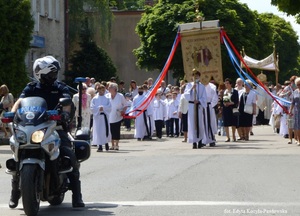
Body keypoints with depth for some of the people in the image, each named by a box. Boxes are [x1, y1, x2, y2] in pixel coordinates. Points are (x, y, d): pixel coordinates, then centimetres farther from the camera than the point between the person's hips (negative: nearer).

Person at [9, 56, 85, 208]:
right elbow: (20, 100, -7)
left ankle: (76, 195, -11)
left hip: (56, 126, -1)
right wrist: (12, 113, -28)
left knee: (70, 156, -20)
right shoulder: (31, 88, 9)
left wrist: (66, 112, -36)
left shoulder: (60, 87, 7)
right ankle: (15, 193, 4)